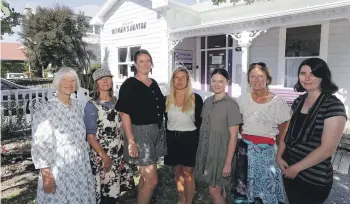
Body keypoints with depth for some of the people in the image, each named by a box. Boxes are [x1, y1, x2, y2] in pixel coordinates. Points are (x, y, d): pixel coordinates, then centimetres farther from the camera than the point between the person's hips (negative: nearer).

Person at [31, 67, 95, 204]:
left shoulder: (78, 106, 3)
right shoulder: (45, 109, -13)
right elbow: (39, 144, -14)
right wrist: (46, 174, -16)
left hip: (81, 168, 5)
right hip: (57, 169, -5)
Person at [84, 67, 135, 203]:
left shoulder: (117, 102, 7)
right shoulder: (92, 105, -9)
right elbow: (90, 135, -12)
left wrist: (127, 148, 8)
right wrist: (104, 156, -16)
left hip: (119, 155, 5)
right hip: (101, 156, -5)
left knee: (115, 192, 15)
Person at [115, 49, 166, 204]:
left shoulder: (154, 84, 10)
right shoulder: (129, 84, -9)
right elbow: (125, 114, -15)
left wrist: (160, 131, 11)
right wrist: (131, 141, -20)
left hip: (156, 132, 7)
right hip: (140, 133, -7)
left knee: (145, 176, 18)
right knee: (152, 180, -5)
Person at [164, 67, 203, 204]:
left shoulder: (196, 98, -5)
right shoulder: (167, 99, 4)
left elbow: (200, 122, -3)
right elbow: (165, 122, 10)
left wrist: (198, 141, -6)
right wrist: (165, 139, 7)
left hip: (189, 139, -3)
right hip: (172, 139, 4)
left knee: (187, 173, 2)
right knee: (177, 172, 14)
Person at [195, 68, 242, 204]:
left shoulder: (231, 104, -14)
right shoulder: (207, 102, 4)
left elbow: (233, 136, -14)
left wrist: (228, 162, -15)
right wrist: (201, 150, 7)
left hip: (221, 153, -5)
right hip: (206, 151, 5)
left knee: (214, 191, 2)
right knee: (219, 189, 19)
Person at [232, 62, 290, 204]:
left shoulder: (279, 102, -7)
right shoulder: (243, 99, 0)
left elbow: (283, 133, 0)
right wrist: (247, 136, 5)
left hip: (267, 151, -2)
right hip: (245, 149, 2)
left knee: (266, 191, 6)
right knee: (242, 189, 13)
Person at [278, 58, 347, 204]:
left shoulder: (333, 105, -16)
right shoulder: (298, 101, 3)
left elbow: (327, 149, -20)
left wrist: (296, 168, -14)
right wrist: (279, 156, -4)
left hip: (314, 179, -6)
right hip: (289, 171, 6)